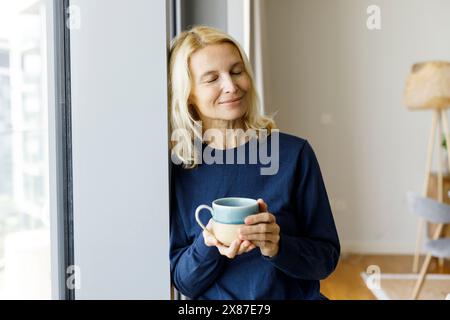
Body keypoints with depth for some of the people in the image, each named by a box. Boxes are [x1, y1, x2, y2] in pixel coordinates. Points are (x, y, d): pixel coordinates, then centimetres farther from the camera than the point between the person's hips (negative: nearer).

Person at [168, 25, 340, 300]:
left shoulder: (294, 153, -6)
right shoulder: (178, 170, -4)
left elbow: (327, 257, -2)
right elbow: (184, 282, 0)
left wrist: (278, 246, -19)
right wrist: (207, 246, -18)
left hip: (295, 294, -1)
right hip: (215, 298, 1)